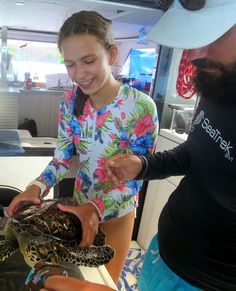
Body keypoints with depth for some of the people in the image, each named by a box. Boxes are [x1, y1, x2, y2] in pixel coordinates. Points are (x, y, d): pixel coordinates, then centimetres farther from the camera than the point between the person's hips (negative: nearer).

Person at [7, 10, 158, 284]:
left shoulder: (141, 108, -25)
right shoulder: (71, 102, -11)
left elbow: (135, 178, -21)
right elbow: (63, 156, -4)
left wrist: (96, 208, -36)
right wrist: (37, 187, -21)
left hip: (116, 212, -4)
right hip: (80, 205, 4)